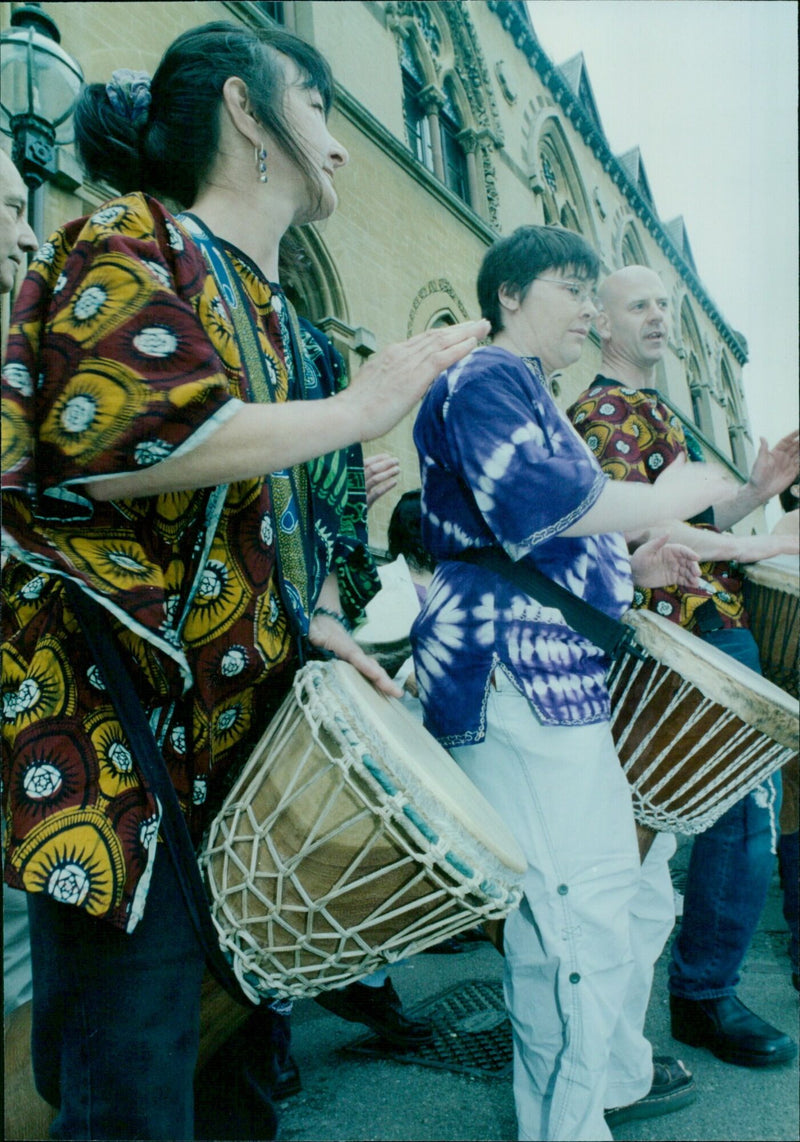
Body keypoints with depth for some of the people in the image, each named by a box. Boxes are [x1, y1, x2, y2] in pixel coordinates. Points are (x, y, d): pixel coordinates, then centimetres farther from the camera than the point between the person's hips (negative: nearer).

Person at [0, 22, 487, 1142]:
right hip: (109, 741, -8)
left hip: (229, 728, 8)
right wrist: (358, 409, -18)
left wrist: (321, 618, 4)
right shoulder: (130, 245, -7)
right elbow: (101, 433, -26)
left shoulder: (279, 320, 18)